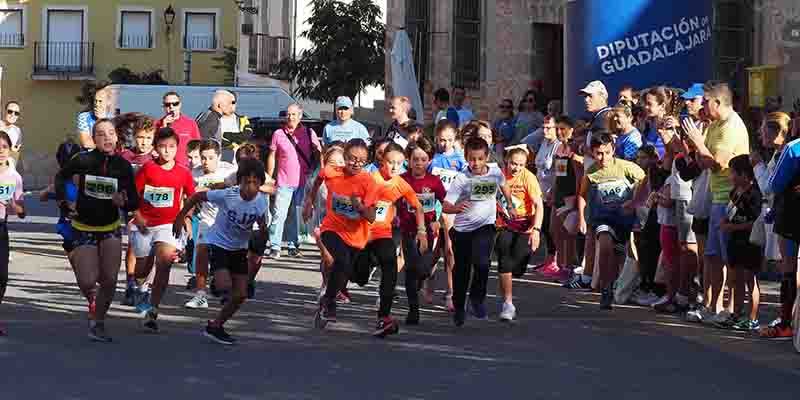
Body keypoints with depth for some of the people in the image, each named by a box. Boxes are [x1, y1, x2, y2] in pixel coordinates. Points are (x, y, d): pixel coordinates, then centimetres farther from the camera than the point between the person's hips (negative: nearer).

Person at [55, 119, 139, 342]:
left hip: (110, 229, 1)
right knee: (87, 282, -7)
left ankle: (97, 323, 12)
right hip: (83, 229, -1)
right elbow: (61, 177, 7)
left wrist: (124, 202, -25)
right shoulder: (83, 160, -13)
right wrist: (63, 203, 0)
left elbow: (134, 203, -4)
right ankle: (92, 299, 30)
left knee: (109, 280, -8)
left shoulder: (123, 166, -9)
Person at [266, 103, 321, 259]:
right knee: (279, 214, -7)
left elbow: (318, 155, 9)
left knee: (295, 215, 9)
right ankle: (274, 247, -6)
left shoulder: (309, 133, 4)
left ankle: (293, 246, 16)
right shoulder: (278, 134, 3)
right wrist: (269, 177, 7)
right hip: (284, 182, -1)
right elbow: (272, 157, 9)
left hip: (303, 182, 1)